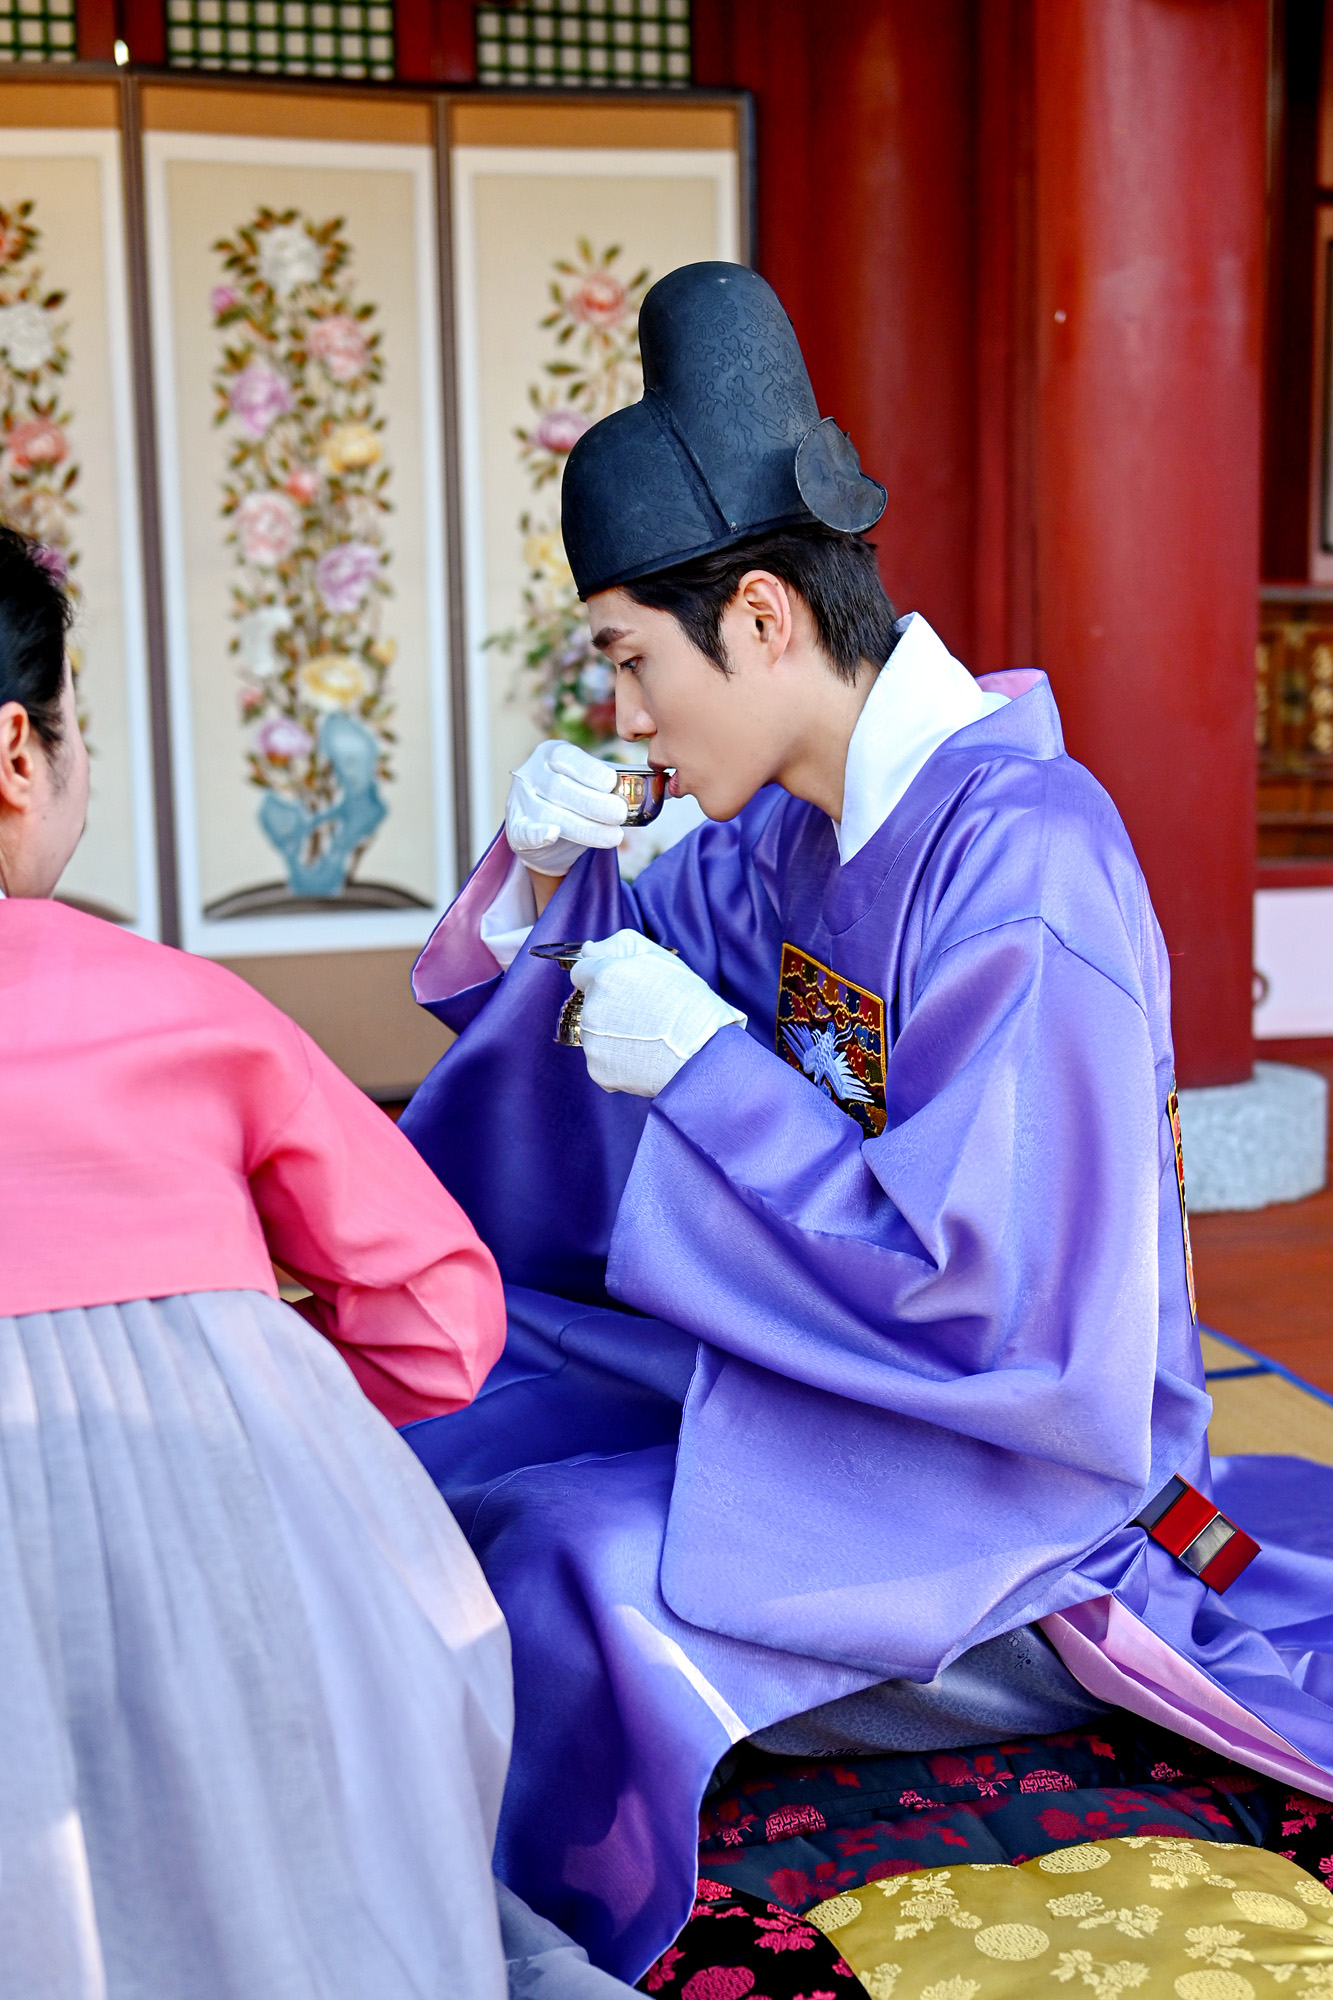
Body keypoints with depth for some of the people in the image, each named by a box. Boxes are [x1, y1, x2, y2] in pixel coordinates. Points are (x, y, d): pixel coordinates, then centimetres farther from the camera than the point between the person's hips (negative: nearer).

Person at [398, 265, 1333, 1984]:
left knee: (580, 1567, -29)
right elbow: (645, 940, 16)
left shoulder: (1020, 861, -27)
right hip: (837, 1364, 9)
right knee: (443, 1415, 7)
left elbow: (980, 1292, -29)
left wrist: (703, 1067, -25)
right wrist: (555, 862, -7)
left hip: (1009, 1451, -9)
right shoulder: (810, 820, 0)